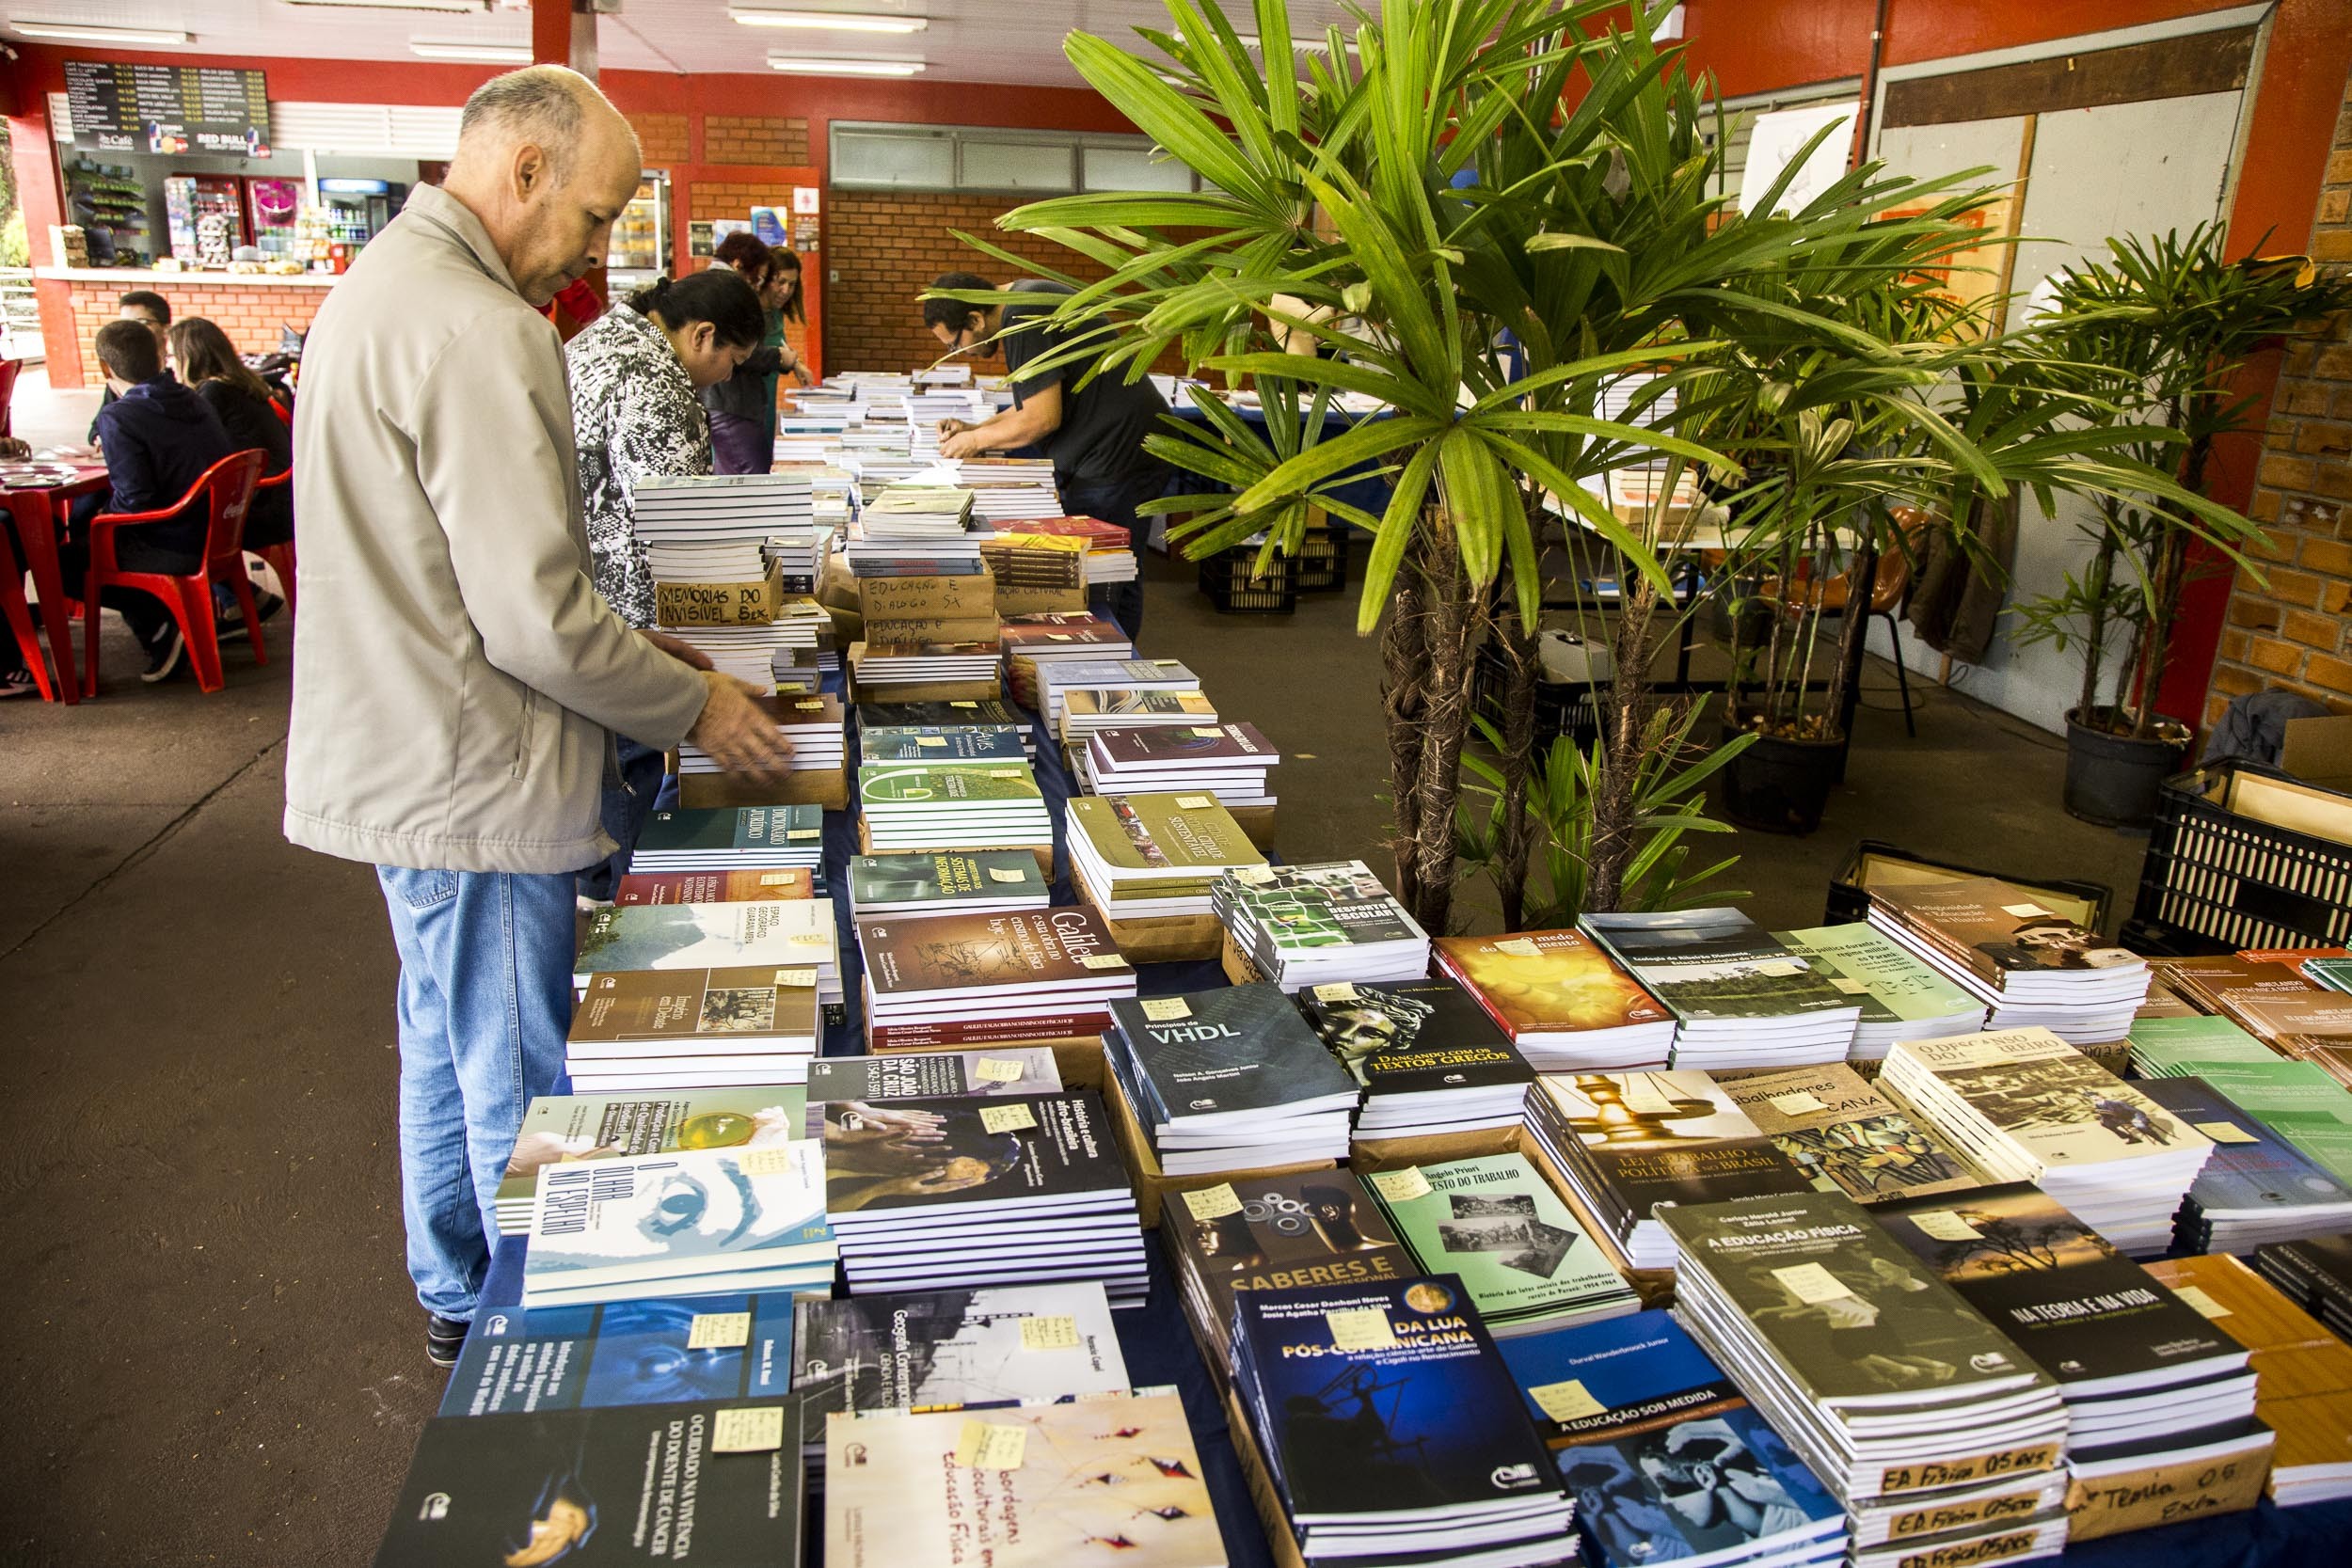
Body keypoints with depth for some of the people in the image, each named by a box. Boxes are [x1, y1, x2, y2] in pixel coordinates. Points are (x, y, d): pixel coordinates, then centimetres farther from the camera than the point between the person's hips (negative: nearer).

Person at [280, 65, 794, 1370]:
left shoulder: (382, 281, 11)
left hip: (393, 758, 11)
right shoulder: (480, 334, -23)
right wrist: (691, 705, -9)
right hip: (470, 784, -11)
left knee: (448, 1044, 24)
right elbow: (536, 622, -25)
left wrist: (631, 648, 15)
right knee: (519, 1091, 6)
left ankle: (457, 1300, 42)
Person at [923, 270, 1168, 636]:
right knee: (1120, 582, 16)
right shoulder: (1028, 299, 16)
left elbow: (1043, 417, -19)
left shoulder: (1024, 319, -17)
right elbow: (1037, 400, 22)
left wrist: (976, 440, -5)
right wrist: (975, 430, 14)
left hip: (1117, 453, -11)